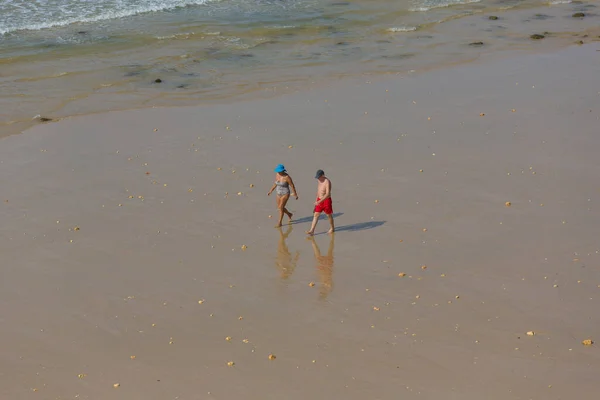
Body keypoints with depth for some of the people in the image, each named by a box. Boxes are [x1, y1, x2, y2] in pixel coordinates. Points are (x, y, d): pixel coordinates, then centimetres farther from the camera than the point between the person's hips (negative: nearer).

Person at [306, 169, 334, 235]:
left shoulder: (327, 182, -23)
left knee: (329, 215, 11)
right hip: (320, 200, 7)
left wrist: (319, 202, -32)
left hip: (326, 200, -7)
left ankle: (332, 228, 32)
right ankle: (312, 231, -2)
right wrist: (317, 201, 20)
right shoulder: (320, 180, 3)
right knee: (316, 215, 1)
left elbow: (327, 194, -29)